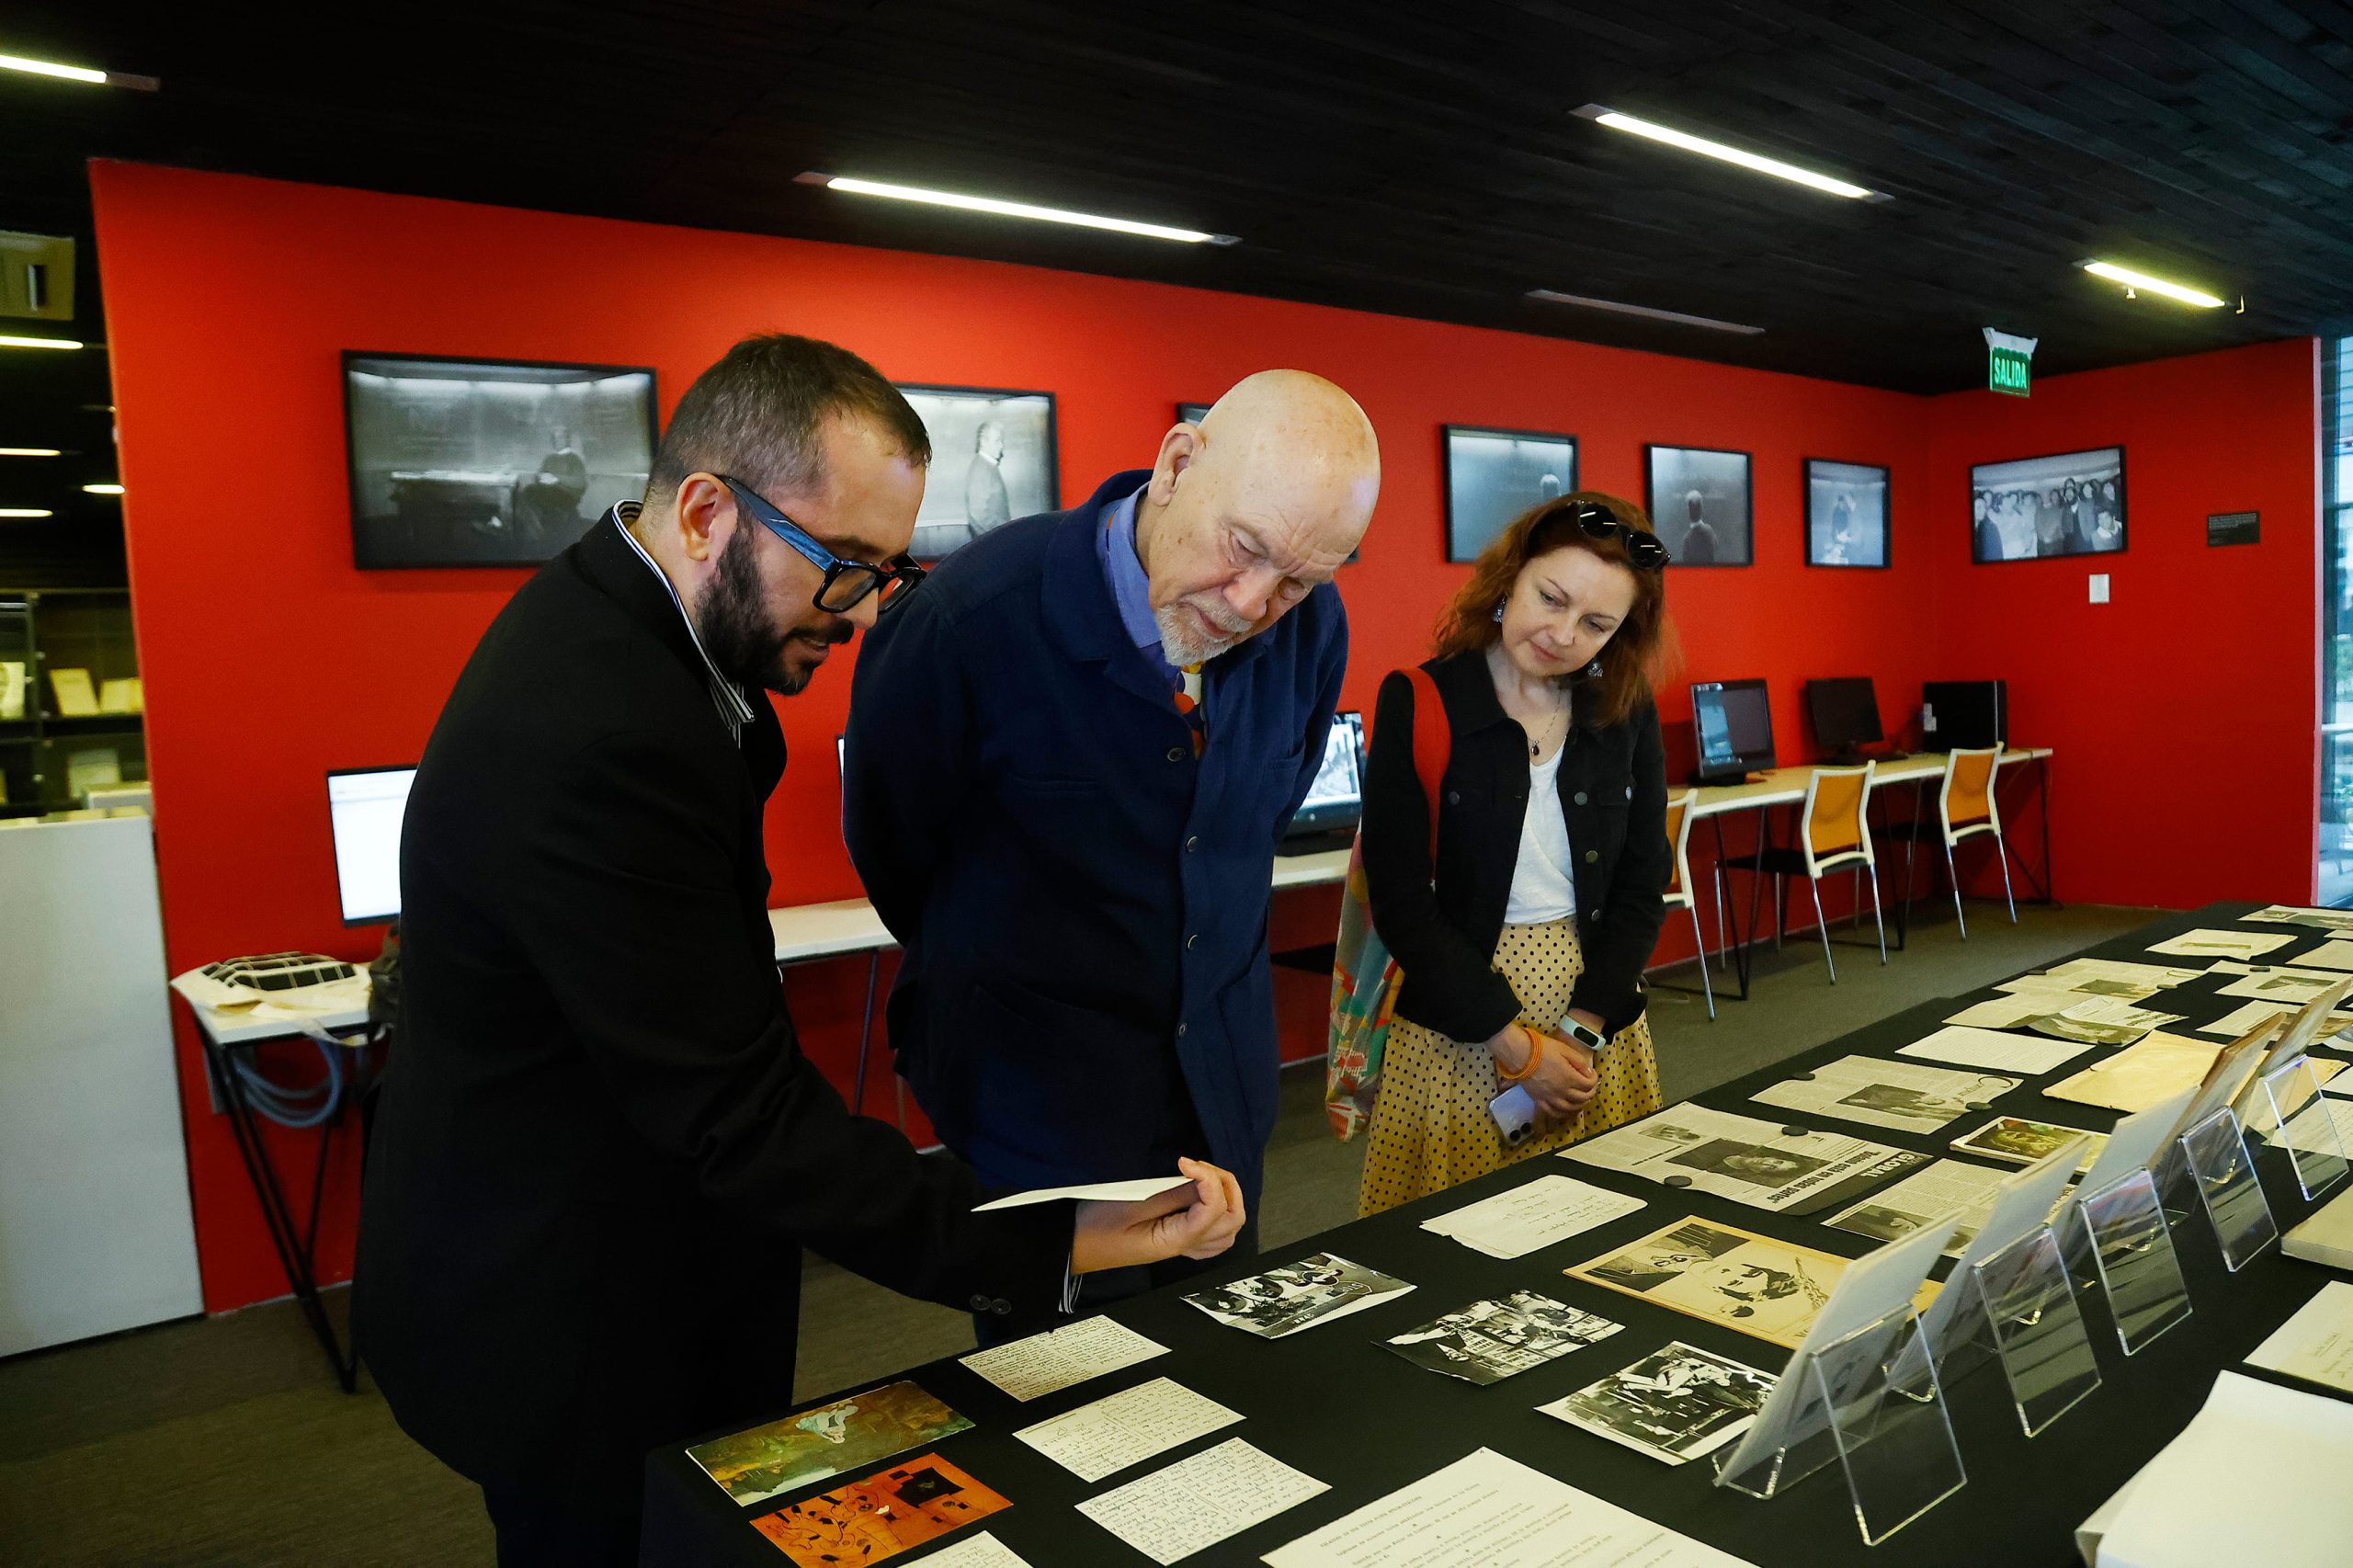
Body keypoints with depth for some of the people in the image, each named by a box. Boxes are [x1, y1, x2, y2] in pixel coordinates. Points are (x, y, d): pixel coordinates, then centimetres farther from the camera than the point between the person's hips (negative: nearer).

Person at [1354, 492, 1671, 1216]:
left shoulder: (1627, 714, 2)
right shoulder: (1420, 705, -10)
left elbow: (1642, 885, 3)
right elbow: (1401, 900, -13)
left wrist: (1582, 1030, -8)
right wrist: (1516, 1044, -13)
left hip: (1598, 1018, 4)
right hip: (1458, 1032, -3)